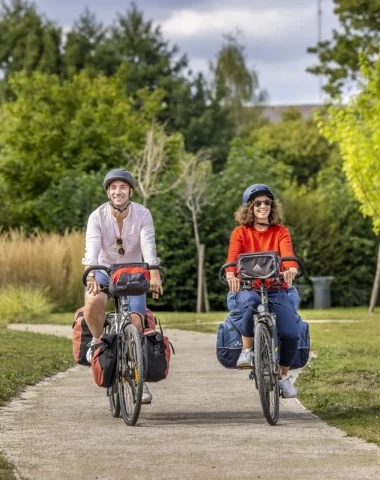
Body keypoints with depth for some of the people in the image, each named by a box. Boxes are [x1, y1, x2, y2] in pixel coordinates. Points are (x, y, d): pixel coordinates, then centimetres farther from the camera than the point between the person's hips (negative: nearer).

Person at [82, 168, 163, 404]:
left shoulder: (142, 215, -12)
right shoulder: (97, 217, -13)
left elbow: (149, 245, -27)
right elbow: (92, 248, -27)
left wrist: (154, 274, -45)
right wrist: (91, 276, -47)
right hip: (105, 271, 0)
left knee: (135, 324, -16)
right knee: (93, 302, -34)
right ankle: (98, 340, -3)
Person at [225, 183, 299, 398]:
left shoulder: (280, 232, 8)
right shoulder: (241, 232, 5)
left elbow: (287, 252, -13)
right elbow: (233, 255, -14)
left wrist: (291, 268, -37)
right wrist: (231, 274, -37)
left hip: (276, 289, 2)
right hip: (247, 288, -1)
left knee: (291, 334, -19)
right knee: (252, 302, -40)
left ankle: (284, 376, 9)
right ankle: (247, 350, -19)